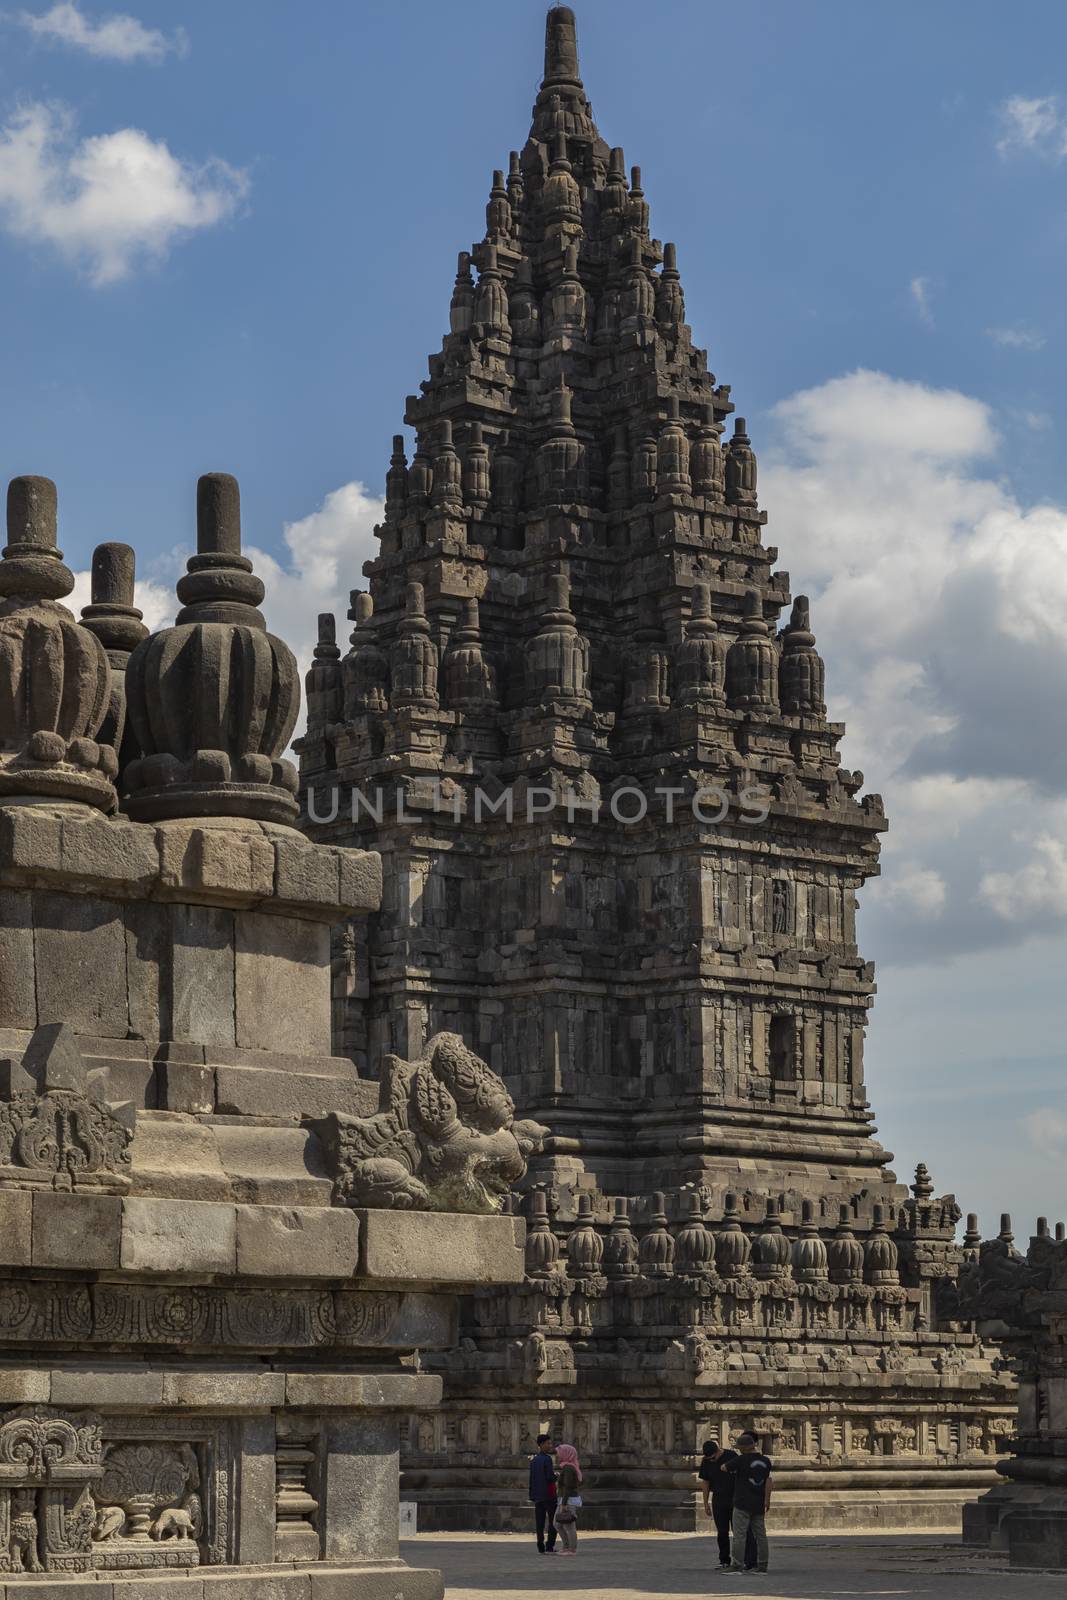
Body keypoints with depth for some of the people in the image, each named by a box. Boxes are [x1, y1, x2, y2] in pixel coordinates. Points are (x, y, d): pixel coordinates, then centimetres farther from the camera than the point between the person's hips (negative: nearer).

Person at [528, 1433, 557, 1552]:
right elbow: (550, 1477, -19)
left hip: (537, 1496, 7)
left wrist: (532, 1495, 17)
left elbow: (531, 1480, 14)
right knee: (553, 1522, -1)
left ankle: (541, 1547, 4)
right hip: (549, 1494, -7)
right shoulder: (547, 1459, -12)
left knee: (540, 1523, 5)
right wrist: (556, 1476, 2)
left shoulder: (533, 1460, 12)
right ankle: (549, 1546, -6)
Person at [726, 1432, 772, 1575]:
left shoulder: (742, 1460, -10)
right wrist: (767, 1500, 4)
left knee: (739, 1535, -5)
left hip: (743, 1503, -6)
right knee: (760, 1535, 10)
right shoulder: (765, 1461, 5)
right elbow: (768, 1481, 2)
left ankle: (737, 1564, -9)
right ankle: (762, 1565, 11)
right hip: (759, 1504, 6)